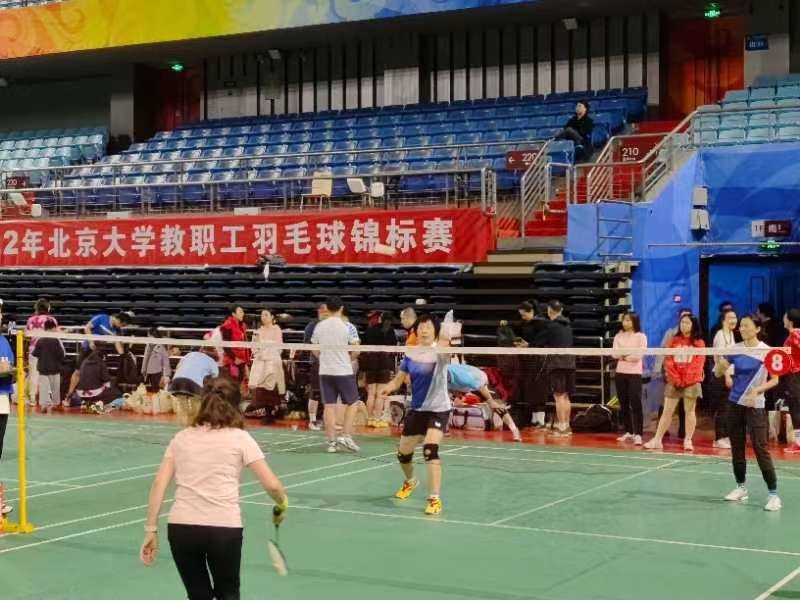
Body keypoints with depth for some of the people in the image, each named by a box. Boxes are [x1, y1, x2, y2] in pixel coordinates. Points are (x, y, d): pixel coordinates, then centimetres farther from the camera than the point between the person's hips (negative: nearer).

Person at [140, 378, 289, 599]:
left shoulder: (182, 437, 14)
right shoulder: (240, 438, 5)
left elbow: (159, 484, 5)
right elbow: (271, 484, 0)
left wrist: (151, 530, 6)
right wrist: (281, 506, 19)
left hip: (180, 526, 2)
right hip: (224, 527, -2)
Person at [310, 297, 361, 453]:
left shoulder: (319, 327, 2)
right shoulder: (347, 327, -9)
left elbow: (315, 351, 9)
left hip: (325, 371, 3)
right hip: (344, 371, -3)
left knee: (329, 406, 5)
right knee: (352, 403, 11)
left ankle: (332, 441, 5)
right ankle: (345, 436, 0)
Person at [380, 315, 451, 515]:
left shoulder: (439, 351, -15)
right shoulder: (410, 353, -1)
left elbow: (447, 353, -40)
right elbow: (399, 379, 2)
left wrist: (446, 344, -62)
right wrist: (389, 388, -19)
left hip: (438, 409, -5)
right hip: (416, 409, 5)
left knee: (430, 449, -26)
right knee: (403, 453, 15)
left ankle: (435, 498, -18)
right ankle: (410, 482, 48)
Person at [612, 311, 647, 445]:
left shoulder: (641, 336, -3)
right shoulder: (619, 336, 10)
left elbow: (638, 355, -13)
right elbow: (615, 354, -2)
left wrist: (623, 355, -5)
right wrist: (630, 354, -15)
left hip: (634, 373, -5)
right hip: (620, 373, 5)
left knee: (636, 404, -10)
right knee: (623, 404, 8)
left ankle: (638, 434, -11)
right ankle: (629, 432, 18)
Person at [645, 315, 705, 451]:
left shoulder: (699, 343, 1)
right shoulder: (674, 341, 8)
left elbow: (698, 362, -6)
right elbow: (669, 361, 3)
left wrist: (686, 379, -13)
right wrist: (675, 378, -8)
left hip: (691, 381, -2)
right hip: (674, 381, 2)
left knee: (690, 410, 3)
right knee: (667, 410, 2)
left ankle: (688, 440, 8)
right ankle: (657, 439, 2)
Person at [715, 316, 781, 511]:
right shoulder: (735, 349, 3)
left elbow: (775, 380, -5)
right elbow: (719, 373, 4)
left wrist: (758, 390, -21)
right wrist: (718, 359, -17)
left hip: (755, 406, -5)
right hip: (735, 403, 5)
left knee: (760, 448, -11)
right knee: (736, 447, 10)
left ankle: (773, 494, -8)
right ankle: (741, 488, 23)